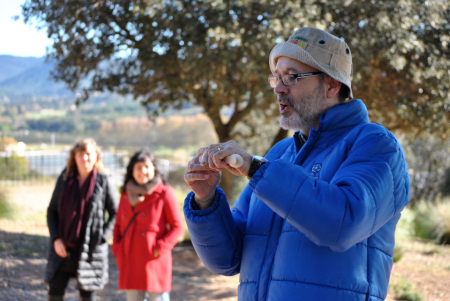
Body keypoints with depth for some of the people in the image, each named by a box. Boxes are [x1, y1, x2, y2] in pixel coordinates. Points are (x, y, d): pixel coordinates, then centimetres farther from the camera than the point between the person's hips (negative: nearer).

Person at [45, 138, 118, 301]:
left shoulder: (104, 182, -5)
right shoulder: (65, 179, 3)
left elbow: (116, 214, 0)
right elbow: (52, 210, 8)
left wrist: (101, 238, -11)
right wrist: (56, 239, -3)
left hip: (90, 249, -2)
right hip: (64, 247, 3)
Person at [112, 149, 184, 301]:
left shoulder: (164, 193, -2)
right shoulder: (126, 195, 13)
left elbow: (177, 227, -4)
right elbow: (118, 225, 20)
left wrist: (160, 248, -14)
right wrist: (117, 248, 4)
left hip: (154, 262, -5)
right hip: (130, 263, 5)